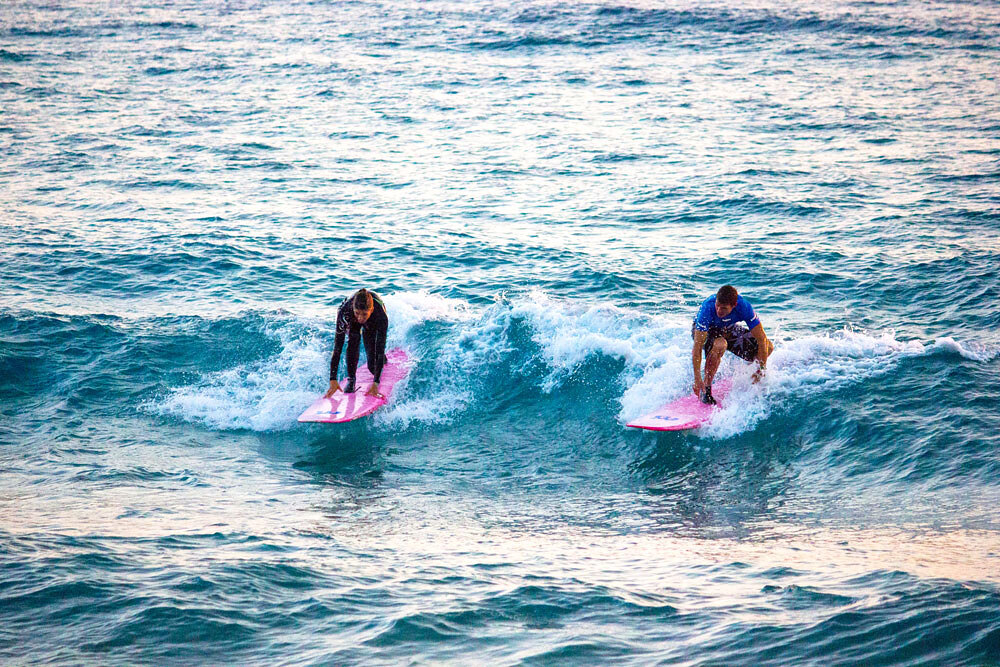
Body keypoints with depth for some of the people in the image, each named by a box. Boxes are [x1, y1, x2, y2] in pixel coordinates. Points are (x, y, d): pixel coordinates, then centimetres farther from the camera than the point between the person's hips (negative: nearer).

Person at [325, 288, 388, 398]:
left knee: (373, 365, -8)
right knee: (353, 340, -32)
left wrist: (376, 383, -47)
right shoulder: (344, 311, -43)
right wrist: (333, 380, -46)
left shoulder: (381, 316, -43)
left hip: (373, 324, 0)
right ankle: (351, 379, -16)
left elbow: (380, 349, -41)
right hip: (351, 323, 0)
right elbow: (337, 346, -42)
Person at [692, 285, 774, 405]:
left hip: (727, 329, 4)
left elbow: (761, 338, -24)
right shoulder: (707, 308, -39)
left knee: (768, 347, -13)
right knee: (719, 345, -40)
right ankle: (706, 388, -23)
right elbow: (697, 347, -38)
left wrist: (761, 370, -23)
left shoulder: (744, 307, -32)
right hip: (703, 330, -4)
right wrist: (697, 379, -41)